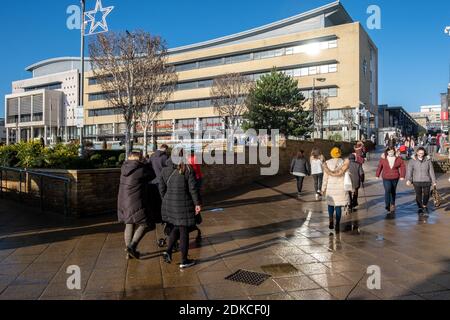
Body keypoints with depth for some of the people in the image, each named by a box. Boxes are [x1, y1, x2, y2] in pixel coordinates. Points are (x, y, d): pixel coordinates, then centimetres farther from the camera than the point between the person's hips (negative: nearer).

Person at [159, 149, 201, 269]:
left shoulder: (165, 170, 2)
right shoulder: (188, 170, -11)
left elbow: (162, 188, 5)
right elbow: (192, 189, -12)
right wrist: (197, 203, -4)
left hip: (170, 204, 5)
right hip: (184, 205, -5)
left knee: (176, 228, 24)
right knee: (184, 231, 6)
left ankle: (168, 251, 10)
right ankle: (184, 261, 15)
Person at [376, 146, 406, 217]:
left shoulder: (398, 159, -3)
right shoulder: (383, 159, -3)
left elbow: (403, 167, -2)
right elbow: (379, 167, 6)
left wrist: (402, 176, -10)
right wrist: (377, 175, 10)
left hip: (395, 178, 2)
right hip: (386, 178, -1)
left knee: (393, 192, 14)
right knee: (387, 191, -16)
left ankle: (392, 204, 34)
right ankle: (387, 206, -8)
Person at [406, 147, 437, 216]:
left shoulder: (428, 160, 1)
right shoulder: (413, 161, -2)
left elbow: (431, 171, 6)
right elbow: (409, 171, -8)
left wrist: (434, 181, 7)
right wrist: (408, 180, -21)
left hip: (426, 181, 0)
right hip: (416, 182, 0)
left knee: (426, 195, -3)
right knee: (418, 196, 7)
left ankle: (425, 207, 19)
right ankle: (420, 208, 23)